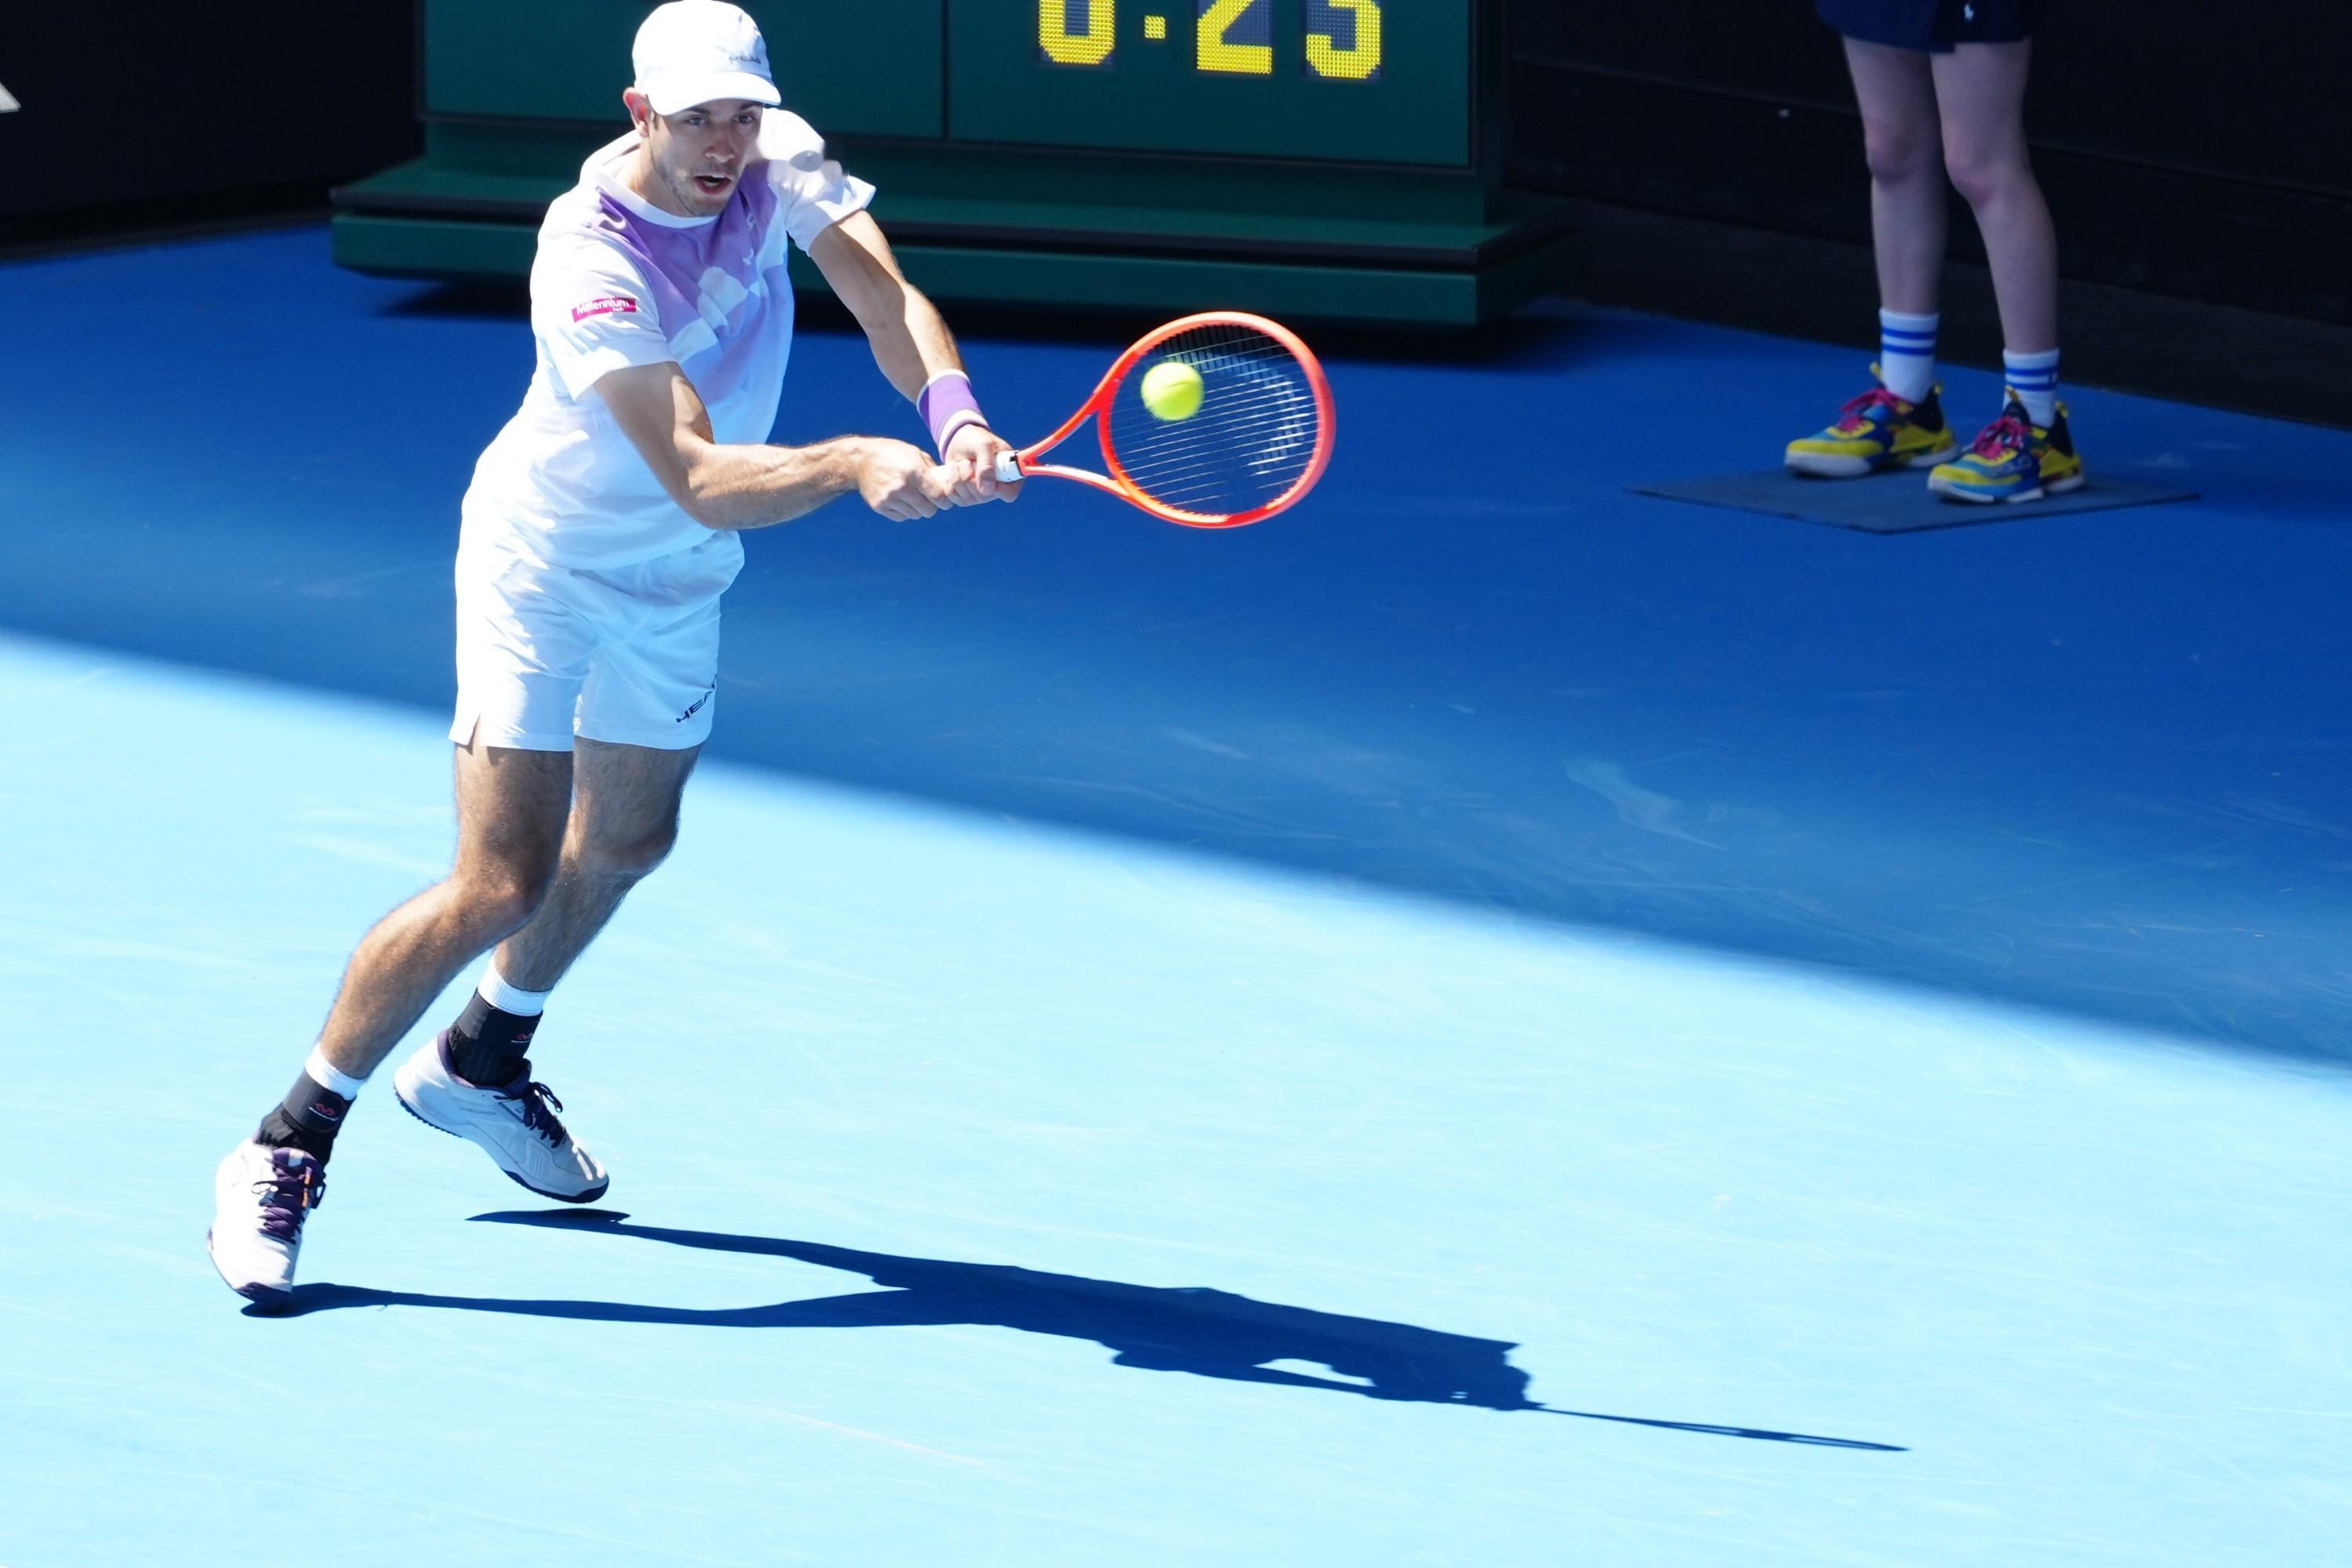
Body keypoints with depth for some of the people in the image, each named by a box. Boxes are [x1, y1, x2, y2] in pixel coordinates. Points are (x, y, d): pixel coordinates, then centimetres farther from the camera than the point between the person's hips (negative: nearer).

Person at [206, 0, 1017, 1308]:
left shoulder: (777, 163, -14)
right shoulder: (591, 263, -33)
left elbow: (887, 297, -23)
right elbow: (699, 480, -39)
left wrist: (952, 410, -43)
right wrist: (853, 464, -54)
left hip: (678, 580, 7)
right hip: (543, 564, -7)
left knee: (626, 841, 24)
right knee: (501, 885, -16)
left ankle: (482, 1062, 50)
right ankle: (286, 1151, -4)